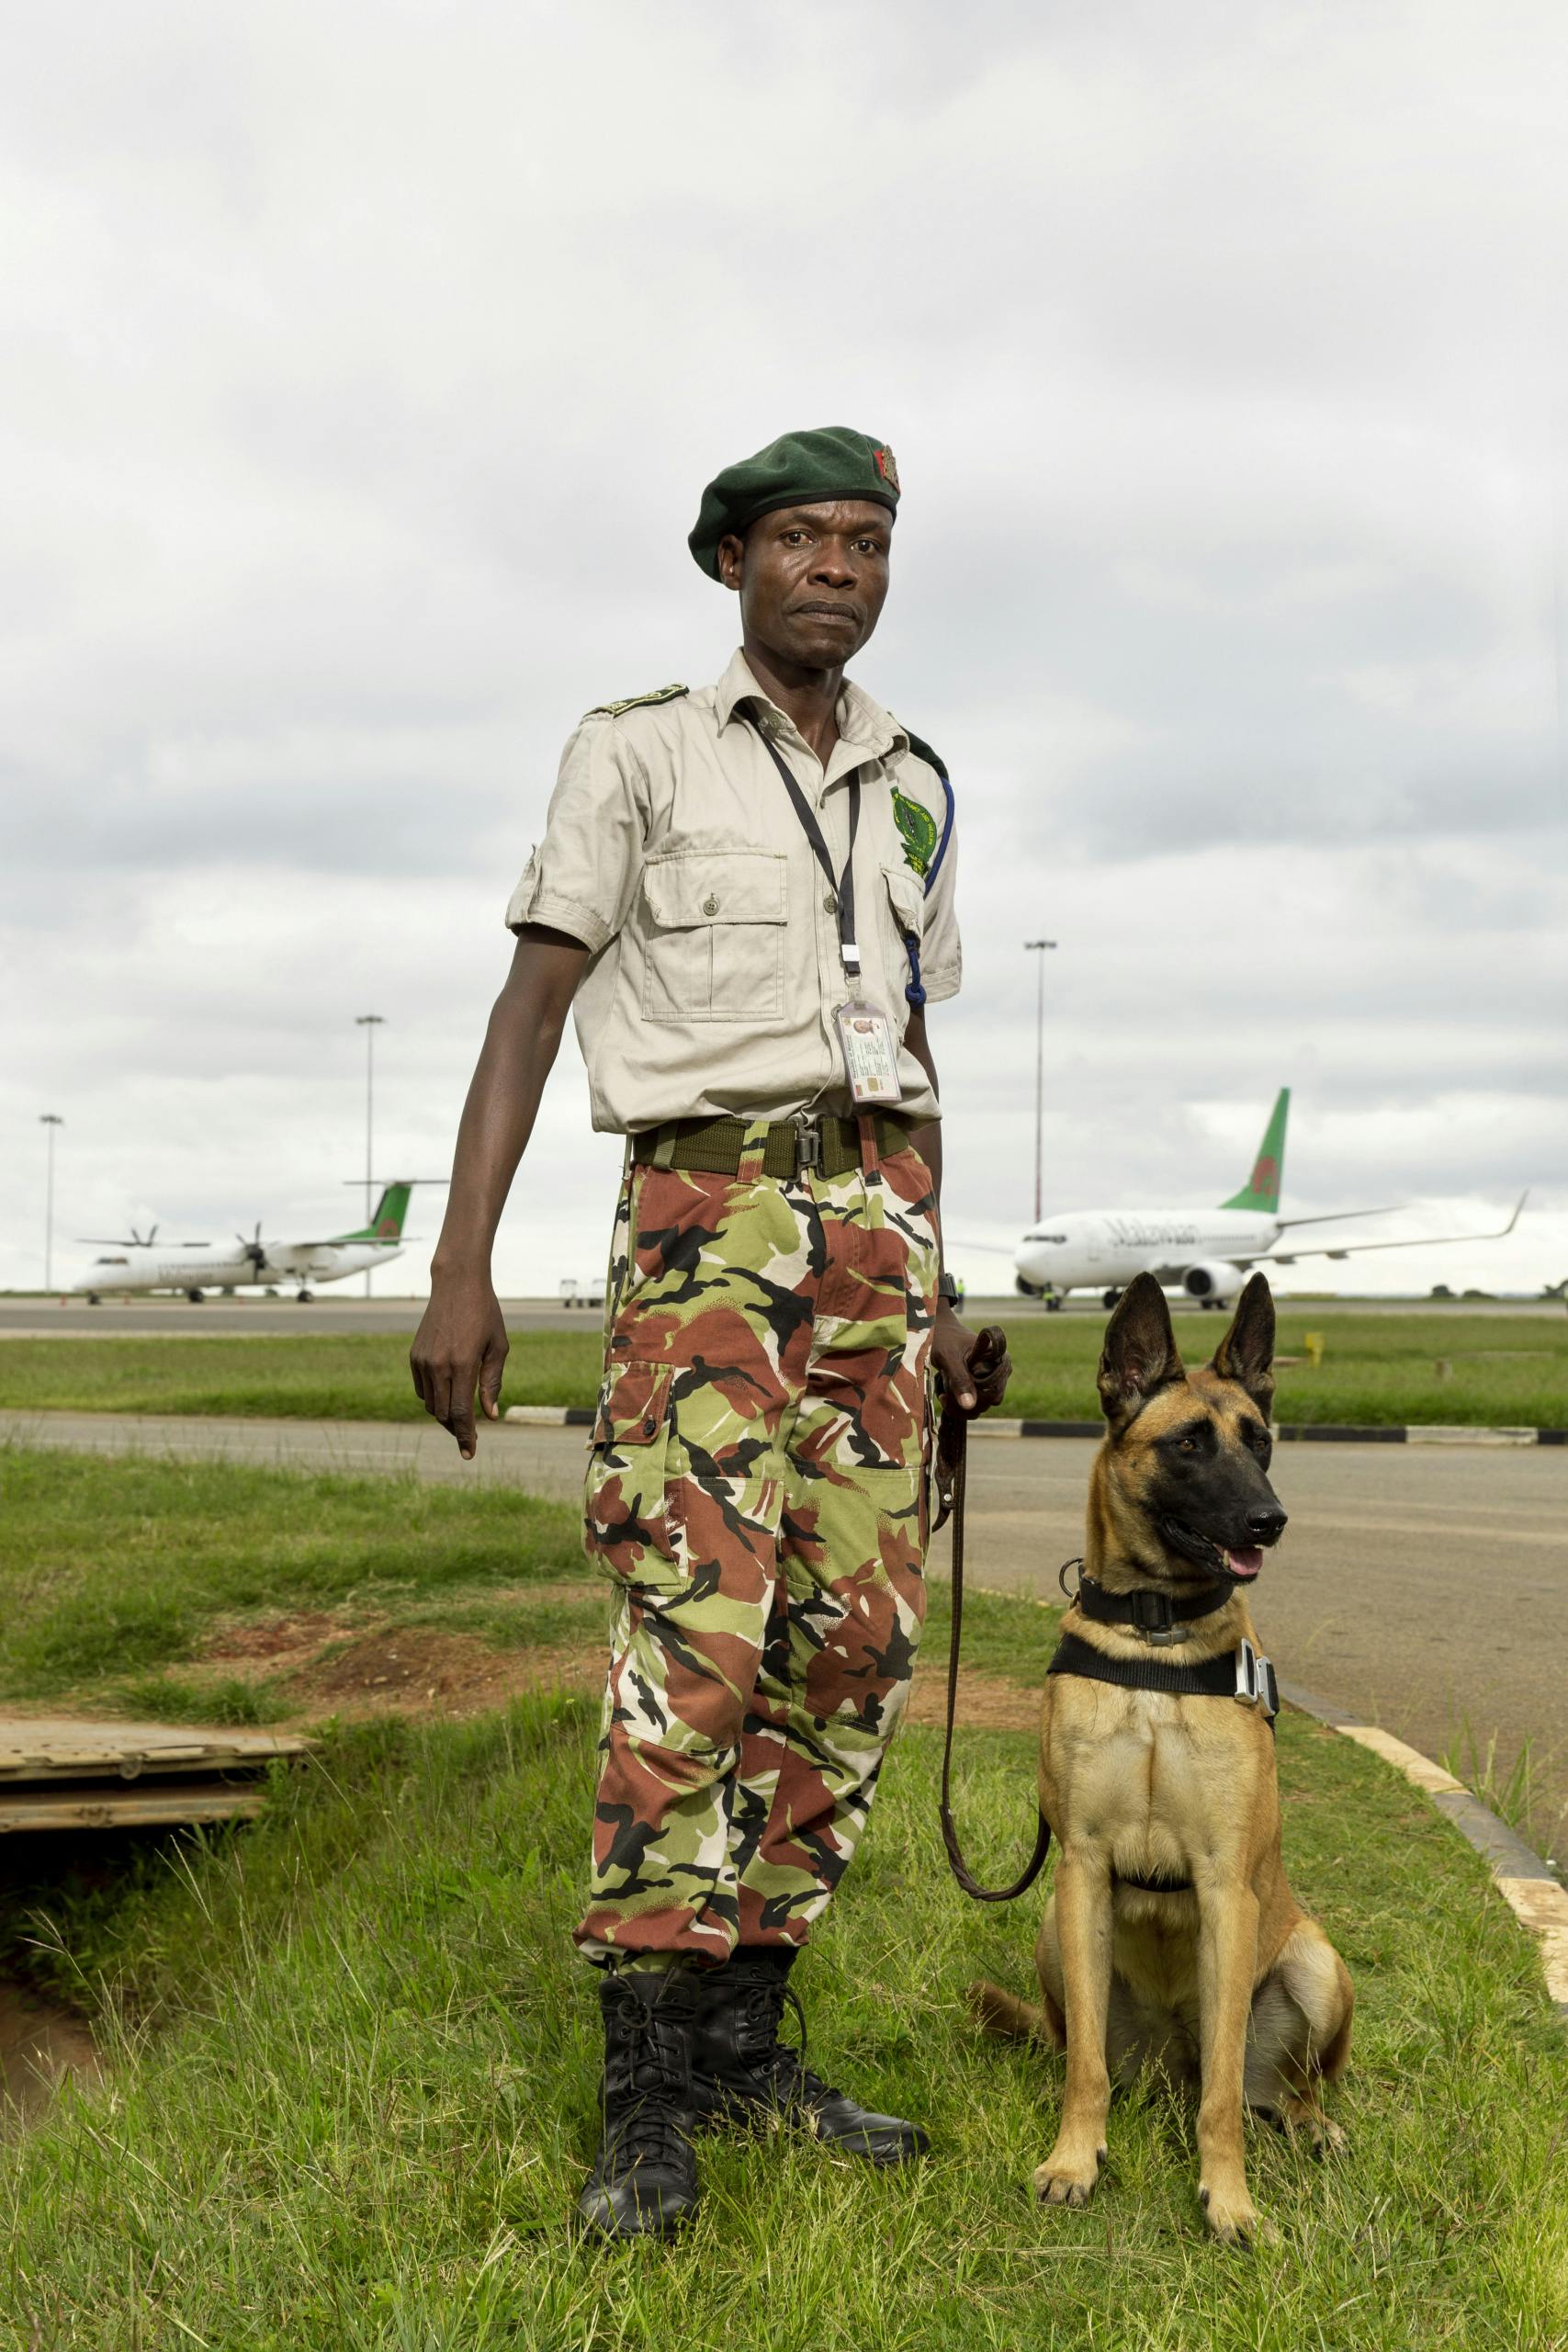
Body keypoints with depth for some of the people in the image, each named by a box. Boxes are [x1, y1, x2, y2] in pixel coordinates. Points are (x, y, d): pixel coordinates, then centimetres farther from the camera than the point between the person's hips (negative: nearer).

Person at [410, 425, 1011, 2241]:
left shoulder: (911, 790, 17)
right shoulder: (636, 752, 1)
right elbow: (528, 1012, -3)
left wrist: (942, 1301, 15)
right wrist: (459, 1270, -12)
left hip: (875, 1216, 6)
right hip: (707, 1205, -5)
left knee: (853, 1635, -1)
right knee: (697, 1631, -16)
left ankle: (742, 2033, 10)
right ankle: (647, 2095, -10)